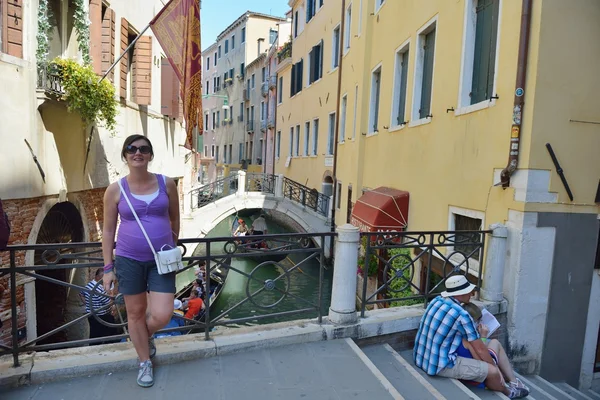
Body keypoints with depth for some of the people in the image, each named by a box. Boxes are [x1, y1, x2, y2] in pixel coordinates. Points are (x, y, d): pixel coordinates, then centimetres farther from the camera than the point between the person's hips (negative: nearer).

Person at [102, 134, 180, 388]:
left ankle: (146, 336, 35)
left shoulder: (166, 184, -4)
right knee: (135, 312, 13)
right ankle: (145, 362, 36)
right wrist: (108, 267, 0)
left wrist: (172, 247, 16)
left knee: (162, 315, -3)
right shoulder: (115, 190, -5)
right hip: (129, 260, 0)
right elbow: (108, 231, 1)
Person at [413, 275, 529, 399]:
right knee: (492, 372, 1)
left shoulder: (437, 300, 1)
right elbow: (480, 349, -10)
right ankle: (507, 393, 33)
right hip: (439, 365, -9)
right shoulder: (461, 315, -21)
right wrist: (495, 367, 8)